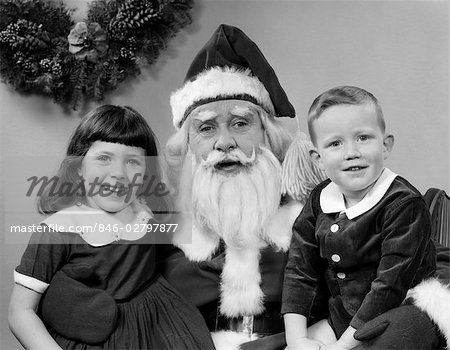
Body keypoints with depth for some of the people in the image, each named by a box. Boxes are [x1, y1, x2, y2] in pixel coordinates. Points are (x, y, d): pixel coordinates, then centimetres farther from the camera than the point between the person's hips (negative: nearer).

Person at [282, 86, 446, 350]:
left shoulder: (404, 204, -20)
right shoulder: (319, 200, -3)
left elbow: (390, 286, -22)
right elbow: (299, 272, -1)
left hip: (401, 324, -5)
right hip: (342, 318, 5)